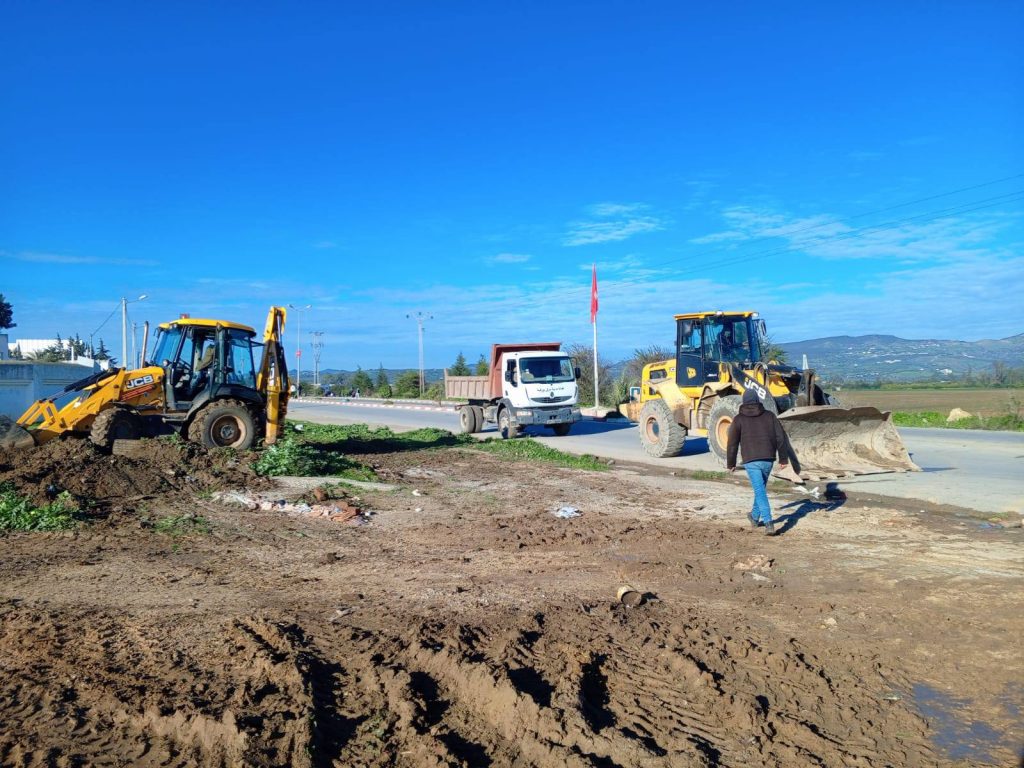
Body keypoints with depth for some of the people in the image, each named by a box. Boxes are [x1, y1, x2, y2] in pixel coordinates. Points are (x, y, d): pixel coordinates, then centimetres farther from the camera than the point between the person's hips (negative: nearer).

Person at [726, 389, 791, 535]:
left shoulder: (739, 419, 1)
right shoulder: (769, 415, 7)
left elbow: (732, 443, 1)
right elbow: (781, 437, 2)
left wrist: (731, 463, 11)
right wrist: (783, 458, 8)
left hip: (751, 461, -3)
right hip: (768, 460, 3)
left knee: (760, 492, -5)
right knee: (760, 488, 22)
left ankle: (768, 523, -18)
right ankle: (755, 517, 36)